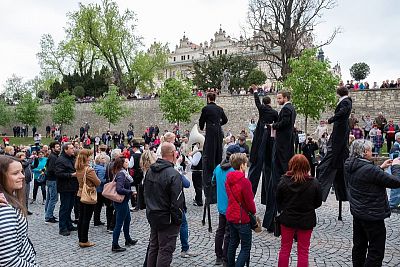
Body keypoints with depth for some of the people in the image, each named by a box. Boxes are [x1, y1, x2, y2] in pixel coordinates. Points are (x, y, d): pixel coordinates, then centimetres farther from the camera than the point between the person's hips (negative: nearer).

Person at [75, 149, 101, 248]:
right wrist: (95, 179, 5)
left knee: (81, 218, 14)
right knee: (86, 219, 1)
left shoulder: (78, 169, 3)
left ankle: (81, 239, 23)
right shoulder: (89, 170, -21)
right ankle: (84, 241, 9)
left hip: (81, 194, 8)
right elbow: (98, 183, -13)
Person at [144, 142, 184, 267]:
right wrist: (177, 220, -10)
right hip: (166, 219, -8)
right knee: (165, 249, 3)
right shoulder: (173, 174, -22)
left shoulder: (150, 171, 4)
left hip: (152, 216, 8)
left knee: (153, 246, 20)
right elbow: (177, 201, -21)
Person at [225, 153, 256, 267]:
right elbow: (249, 202, -16)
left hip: (230, 216, 8)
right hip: (242, 219, -8)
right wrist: (253, 212, 3)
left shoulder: (228, 179, 0)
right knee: (246, 248, 4)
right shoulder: (245, 182, -24)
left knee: (233, 243, 21)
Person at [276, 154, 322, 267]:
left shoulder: (284, 181, -15)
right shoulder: (314, 183, -16)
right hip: (306, 220, 0)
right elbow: (318, 203, -4)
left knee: (285, 249, 17)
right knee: (303, 251, 14)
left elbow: (278, 200, -4)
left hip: (287, 219, 1)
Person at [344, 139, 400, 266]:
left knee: (359, 246, 21)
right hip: (373, 215, -8)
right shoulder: (369, 169, -28)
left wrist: (381, 168, 11)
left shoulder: (349, 166, -1)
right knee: (376, 251, 6)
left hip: (357, 212, 8)